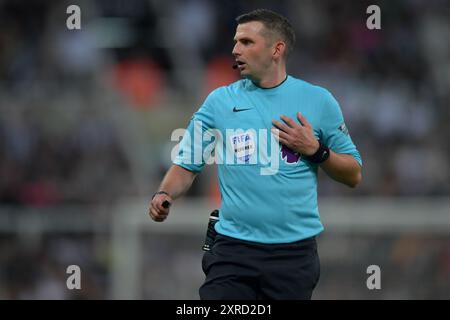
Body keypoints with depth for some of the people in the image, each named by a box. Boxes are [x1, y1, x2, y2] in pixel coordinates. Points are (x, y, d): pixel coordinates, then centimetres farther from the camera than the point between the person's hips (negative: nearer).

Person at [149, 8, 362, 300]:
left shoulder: (319, 101, 5)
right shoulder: (219, 101, 7)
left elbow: (353, 175, 8)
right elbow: (187, 164, 8)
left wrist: (316, 150, -8)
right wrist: (165, 195, -12)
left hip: (294, 251, 0)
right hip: (233, 248, 1)